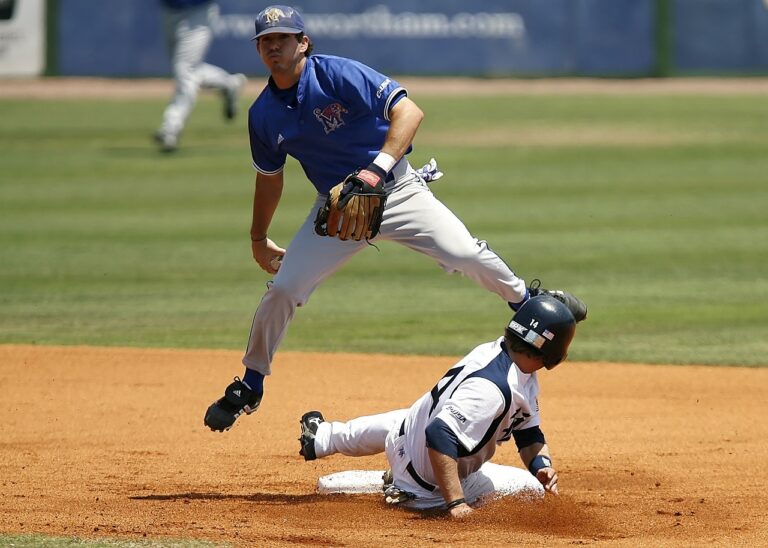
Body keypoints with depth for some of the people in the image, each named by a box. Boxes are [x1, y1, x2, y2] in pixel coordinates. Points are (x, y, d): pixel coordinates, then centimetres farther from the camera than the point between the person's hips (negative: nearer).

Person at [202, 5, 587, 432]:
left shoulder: (340, 75, -20)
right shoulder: (264, 115, -3)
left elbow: (409, 111, -28)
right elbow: (270, 177, 15)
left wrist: (375, 170, -39)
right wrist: (258, 238, 23)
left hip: (397, 189, -4)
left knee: (466, 254, -19)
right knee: (282, 289, -8)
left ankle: (526, 300, 11)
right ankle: (250, 387, 10)